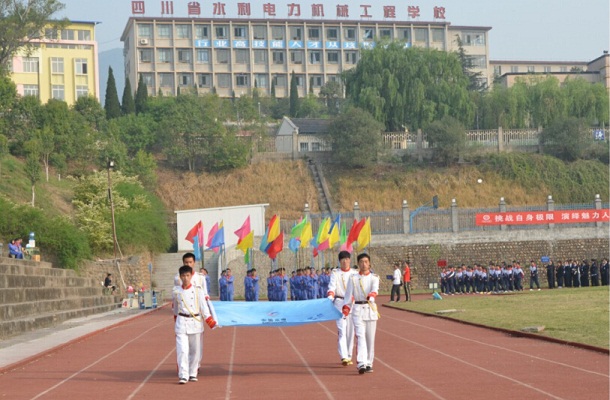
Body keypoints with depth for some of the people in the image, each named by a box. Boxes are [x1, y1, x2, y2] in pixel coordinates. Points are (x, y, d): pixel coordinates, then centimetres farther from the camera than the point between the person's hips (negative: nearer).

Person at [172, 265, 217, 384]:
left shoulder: (198, 290, -2)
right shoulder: (176, 291, 2)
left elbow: (203, 306, -5)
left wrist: (210, 321, -14)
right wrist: (176, 320, 27)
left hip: (196, 322, 0)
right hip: (181, 322, 0)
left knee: (195, 351, 8)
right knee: (182, 350, -11)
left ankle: (193, 373, 23)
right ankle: (183, 375, -8)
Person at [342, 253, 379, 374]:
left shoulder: (374, 278, 6)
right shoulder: (353, 279, 6)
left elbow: (375, 288, -15)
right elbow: (348, 296, 6)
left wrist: (372, 295, -36)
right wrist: (345, 309, -4)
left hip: (371, 309, 1)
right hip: (358, 309, -1)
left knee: (370, 338, 5)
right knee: (360, 336, -13)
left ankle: (369, 363, 17)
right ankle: (361, 364, -22)